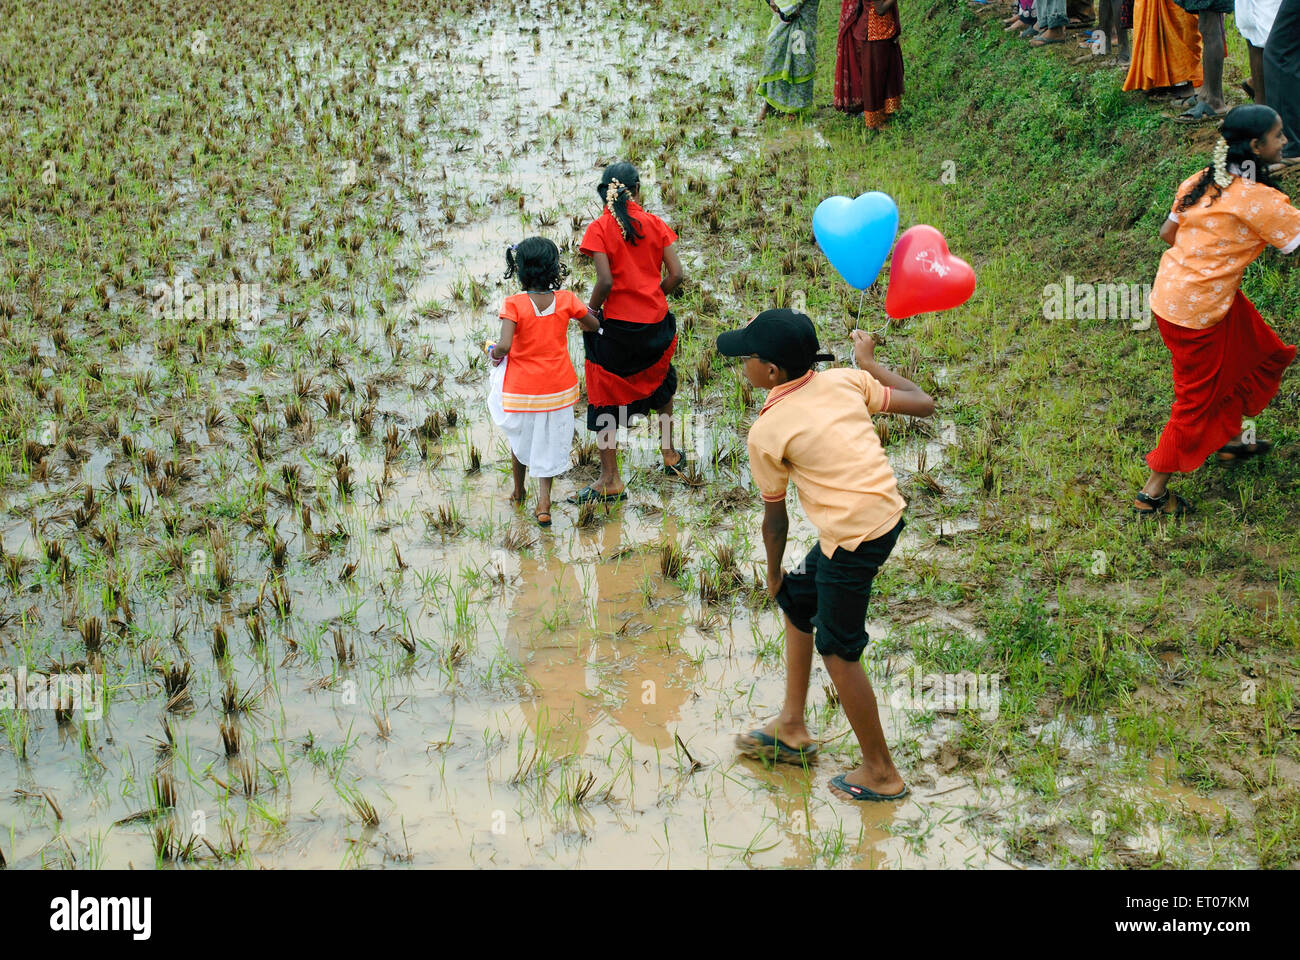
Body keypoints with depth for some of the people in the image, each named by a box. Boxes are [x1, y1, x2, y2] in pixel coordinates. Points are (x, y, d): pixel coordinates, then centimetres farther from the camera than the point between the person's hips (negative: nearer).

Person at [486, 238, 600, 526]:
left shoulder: (513, 305, -19)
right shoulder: (566, 300, -10)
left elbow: (504, 345, -28)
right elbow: (594, 325, 6)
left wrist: (494, 353, -6)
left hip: (522, 390, -1)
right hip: (558, 387, 1)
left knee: (520, 440, 23)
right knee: (549, 445, 15)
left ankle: (518, 493, 43)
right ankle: (543, 502, 8)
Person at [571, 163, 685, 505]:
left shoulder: (600, 228, -10)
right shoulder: (655, 224, 0)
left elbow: (605, 281, -18)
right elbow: (675, 274, -3)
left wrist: (590, 310, -1)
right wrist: (652, 299, 13)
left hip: (617, 326, -4)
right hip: (655, 323, 4)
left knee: (604, 399, 8)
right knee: (660, 383, 30)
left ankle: (610, 481, 9)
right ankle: (670, 455, 39)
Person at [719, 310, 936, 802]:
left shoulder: (767, 432, -10)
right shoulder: (845, 381, 3)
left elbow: (775, 517, 0)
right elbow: (923, 403, 7)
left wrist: (773, 573, 18)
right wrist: (869, 361, 20)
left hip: (852, 538, -8)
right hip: (888, 515, 8)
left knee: (838, 651, 9)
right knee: (797, 599, 24)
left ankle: (881, 773, 21)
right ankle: (791, 729, 36)